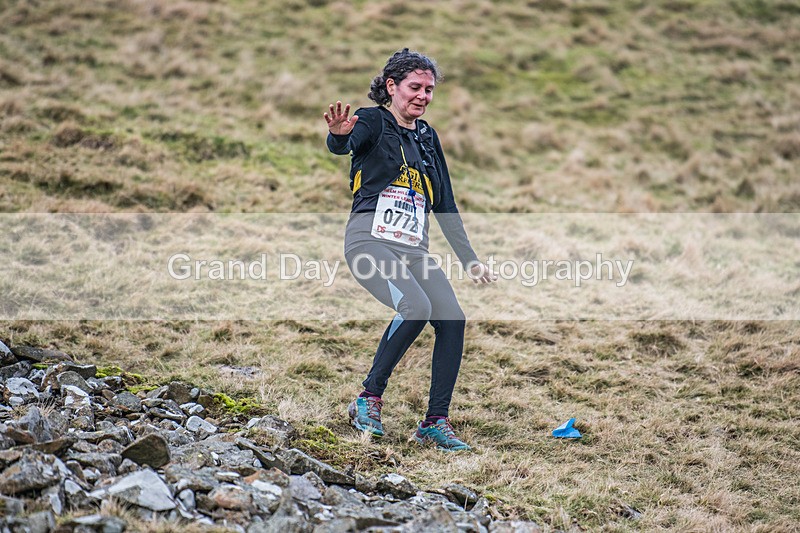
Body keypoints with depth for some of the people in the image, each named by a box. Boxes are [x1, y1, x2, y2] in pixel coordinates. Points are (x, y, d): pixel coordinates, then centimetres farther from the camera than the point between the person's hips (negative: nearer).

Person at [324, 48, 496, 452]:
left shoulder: (427, 136, 21)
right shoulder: (374, 121, 2)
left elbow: (444, 205, 25)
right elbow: (341, 146, -22)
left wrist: (470, 259, 22)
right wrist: (339, 134, -47)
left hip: (413, 248, 6)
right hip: (370, 240, -6)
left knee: (452, 320, -11)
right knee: (416, 308, -28)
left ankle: (435, 422, -4)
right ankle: (369, 398, -13)